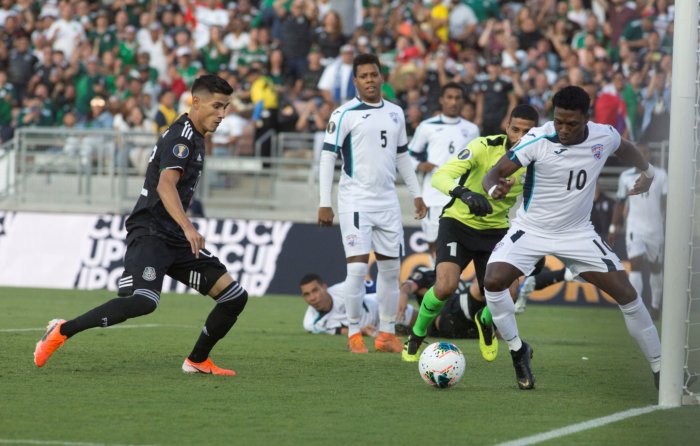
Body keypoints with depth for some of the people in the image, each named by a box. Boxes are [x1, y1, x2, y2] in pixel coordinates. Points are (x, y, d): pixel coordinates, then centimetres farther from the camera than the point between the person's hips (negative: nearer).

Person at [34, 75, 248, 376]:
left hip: (175, 238, 10)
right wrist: (187, 227, -42)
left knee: (235, 297, 1)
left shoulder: (193, 136, 18)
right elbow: (165, 185, -28)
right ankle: (62, 331, -18)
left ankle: (197, 361, 17)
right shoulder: (181, 136, -12)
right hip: (150, 234, -10)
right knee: (143, 301, -32)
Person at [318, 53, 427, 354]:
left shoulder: (395, 113, 11)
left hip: (387, 202, 6)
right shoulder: (345, 114, -7)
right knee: (357, 267, -10)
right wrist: (324, 203, -13)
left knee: (391, 269, 7)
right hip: (355, 201, -6)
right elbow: (327, 156, -8)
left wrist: (416, 194, 18)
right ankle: (354, 334, 1)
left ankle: (386, 334, 16)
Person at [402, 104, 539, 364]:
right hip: (458, 223, -3)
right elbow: (440, 177, -31)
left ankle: (485, 321, 28)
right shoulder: (485, 147, -22)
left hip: (496, 229, 3)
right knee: (445, 287, -24)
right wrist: (464, 194, -50)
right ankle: (417, 336, 6)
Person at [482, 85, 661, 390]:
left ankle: (659, 367, 10)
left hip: (578, 233, 2)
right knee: (493, 281, -24)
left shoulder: (604, 137, -11)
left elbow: (625, 148, 16)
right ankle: (518, 351, -1)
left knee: (626, 294, -6)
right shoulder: (537, 140, -22)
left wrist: (647, 172, 7)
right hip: (530, 229, -2)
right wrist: (494, 188, -43)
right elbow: (494, 172, -23)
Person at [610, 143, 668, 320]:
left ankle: (656, 304, 34)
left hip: (655, 229, 0)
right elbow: (620, 203, 12)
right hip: (634, 229, 0)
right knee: (635, 266, -14)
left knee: (655, 267, 13)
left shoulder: (660, 176, -1)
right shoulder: (626, 177, 3)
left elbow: (666, 201, -5)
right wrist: (613, 229, 12)